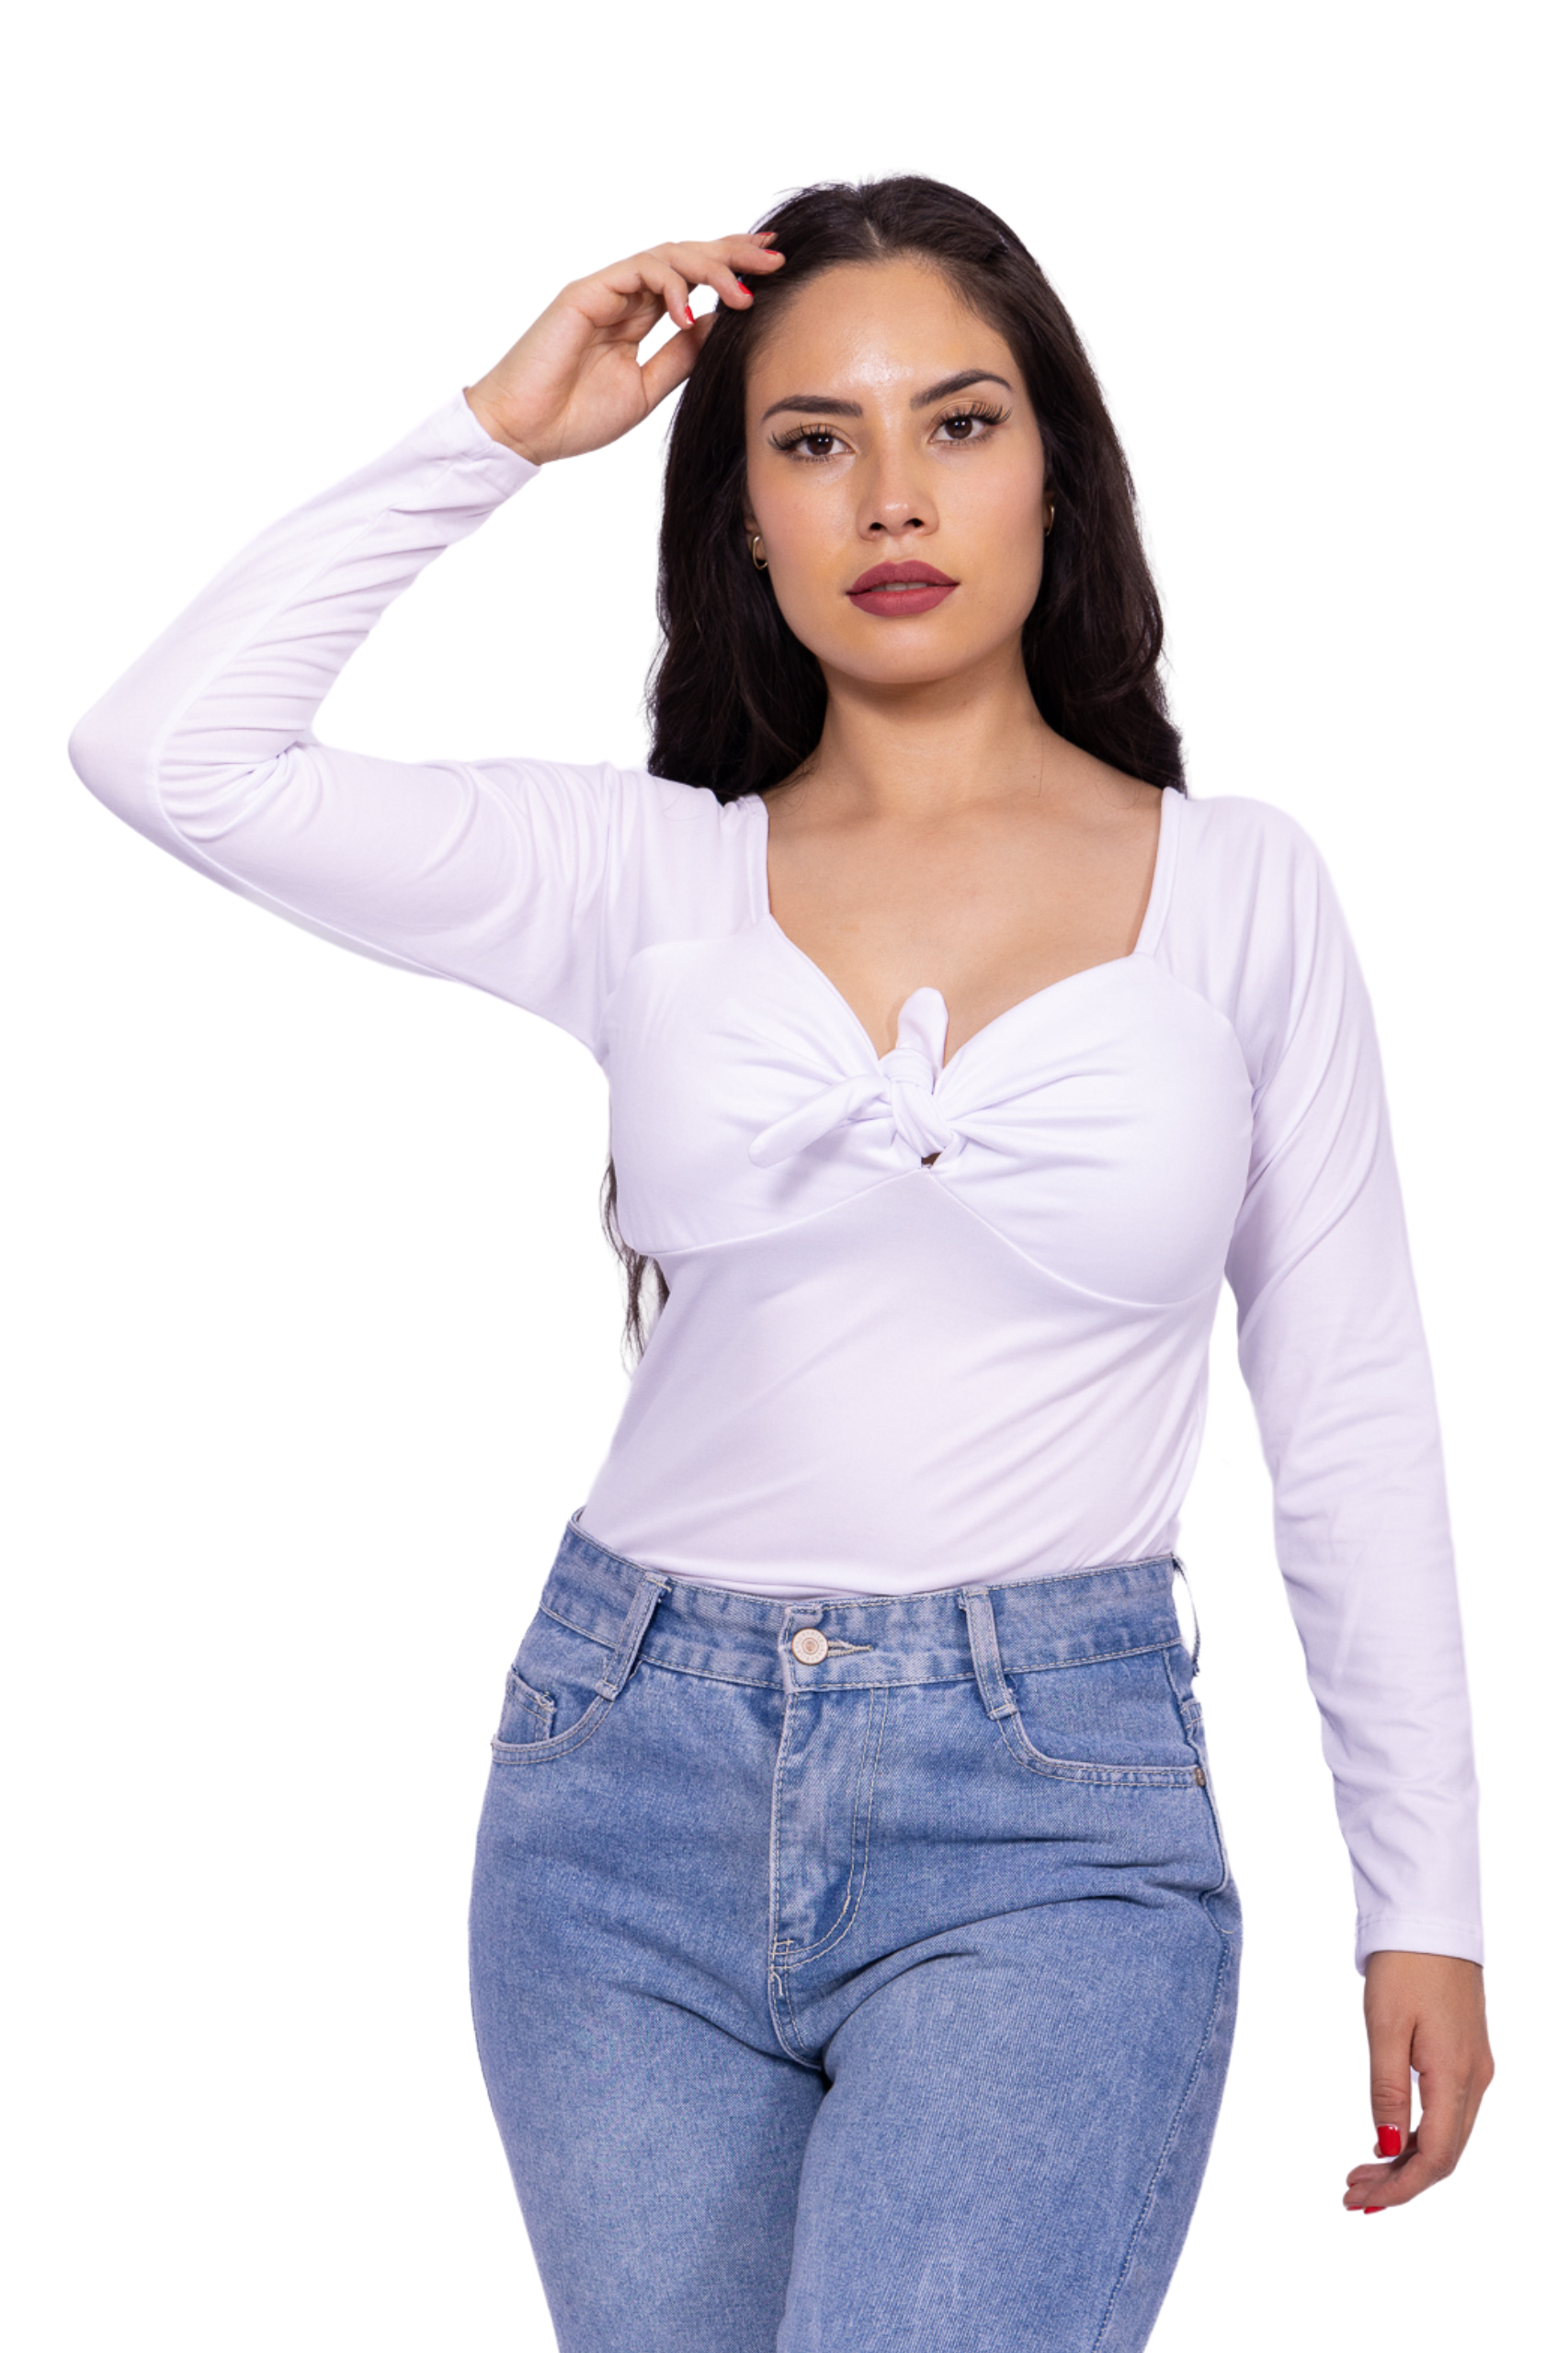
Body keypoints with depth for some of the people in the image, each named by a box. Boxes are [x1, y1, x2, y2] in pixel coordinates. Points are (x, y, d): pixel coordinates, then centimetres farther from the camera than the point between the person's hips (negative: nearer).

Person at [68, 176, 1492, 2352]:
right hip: (635, 1777, 3)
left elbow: (1352, 1427, 6)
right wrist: (494, 434, -2)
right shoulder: (645, 873, 5)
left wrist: (1426, 1906, 5)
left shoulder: (1241, 895, 3)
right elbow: (168, 752, -6)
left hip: (1050, 1821, -2)